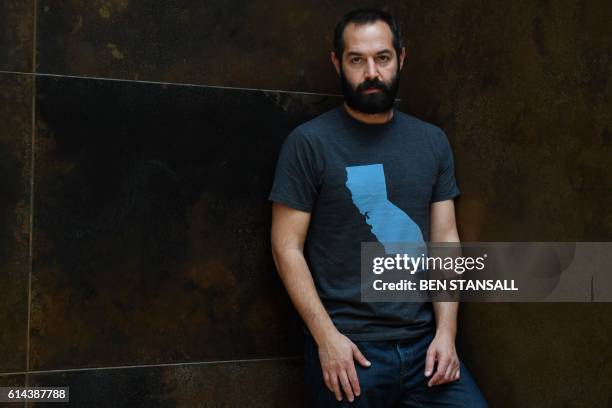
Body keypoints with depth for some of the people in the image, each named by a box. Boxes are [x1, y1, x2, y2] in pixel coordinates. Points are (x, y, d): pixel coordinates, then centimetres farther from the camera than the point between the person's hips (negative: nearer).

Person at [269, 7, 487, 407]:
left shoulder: (432, 141, 7)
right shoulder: (309, 143, -6)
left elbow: (445, 239, 7)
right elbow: (287, 247, -7)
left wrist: (446, 331, -2)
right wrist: (326, 337, -13)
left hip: (424, 343, 3)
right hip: (348, 348, -3)